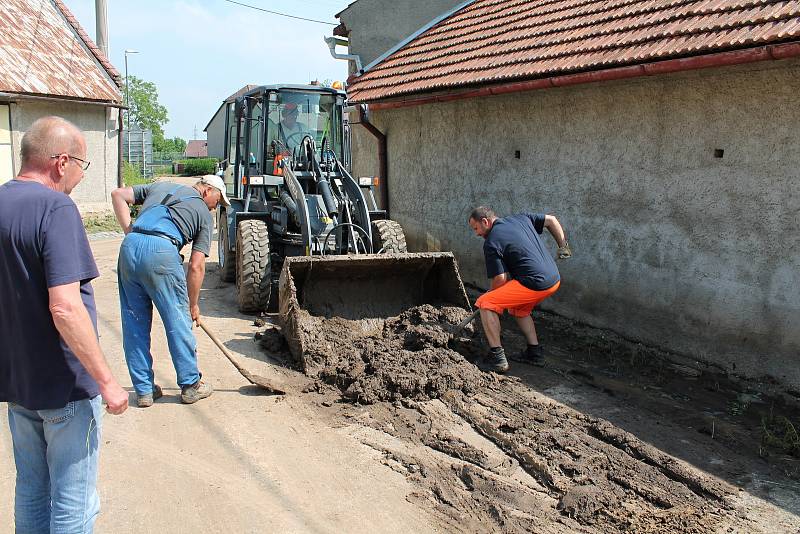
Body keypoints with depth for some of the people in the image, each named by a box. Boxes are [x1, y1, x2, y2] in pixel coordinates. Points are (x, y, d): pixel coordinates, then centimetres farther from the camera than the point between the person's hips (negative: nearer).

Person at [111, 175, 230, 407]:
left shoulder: (160, 186, 30)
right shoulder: (203, 213, 16)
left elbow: (118, 195, 20)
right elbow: (196, 266, 10)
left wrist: (129, 230, 15)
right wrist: (193, 303, 18)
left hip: (129, 247, 5)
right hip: (161, 251, -5)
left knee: (134, 323, 12)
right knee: (178, 321, 8)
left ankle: (144, 390, 20)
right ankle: (190, 385, 18)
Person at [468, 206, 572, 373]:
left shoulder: (491, 243, -6)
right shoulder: (521, 218, 15)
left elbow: (500, 279, -8)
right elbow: (551, 220, 23)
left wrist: (491, 293, 11)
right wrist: (563, 246, 28)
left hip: (534, 284, -9)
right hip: (554, 279, 9)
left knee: (485, 303, 0)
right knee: (519, 308, 32)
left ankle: (497, 357, -2)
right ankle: (535, 353, 29)